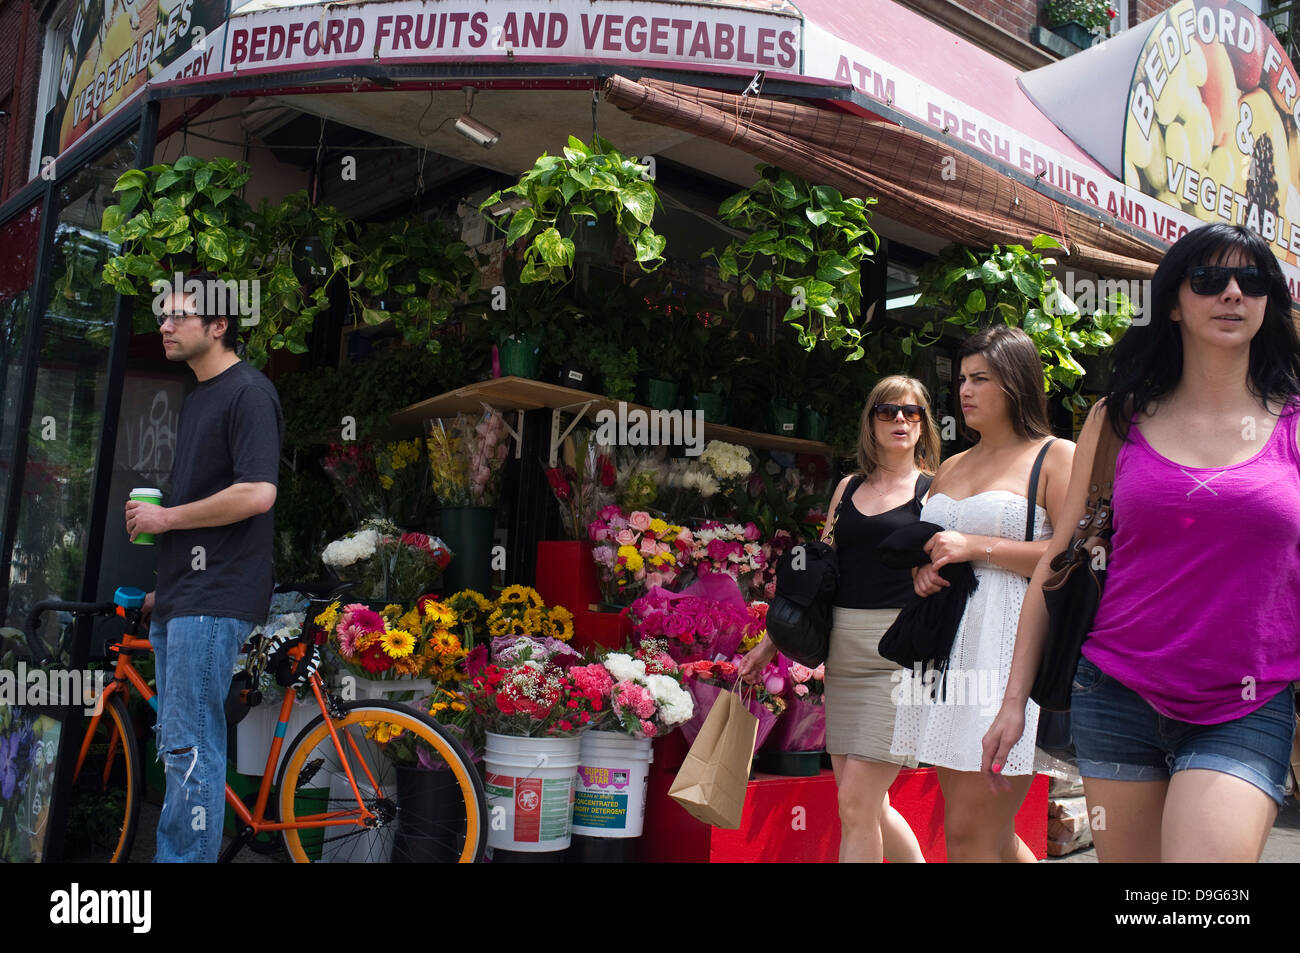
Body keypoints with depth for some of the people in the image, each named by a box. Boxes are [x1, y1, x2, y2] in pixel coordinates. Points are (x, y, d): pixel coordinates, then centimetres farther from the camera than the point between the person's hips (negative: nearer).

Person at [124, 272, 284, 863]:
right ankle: (175, 854, 24)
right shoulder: (197, 398, 19)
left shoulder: (249, 393, -11)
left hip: (213, 600, -10)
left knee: (190, 746, -7)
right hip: (179, 598, 10)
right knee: (177, 742, 15)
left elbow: (256, 494, -22)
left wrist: (163, 517, -12)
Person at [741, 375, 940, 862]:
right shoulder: (848, 488, 15)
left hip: (900, 654, -5)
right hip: (843, 651, 5)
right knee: (868, 807, 8)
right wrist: (770, 642, 17)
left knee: (855, 804, -8)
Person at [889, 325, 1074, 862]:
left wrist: (977, 546, -12)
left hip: (1011, 647, -7)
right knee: (989, 834, 12)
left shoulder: (1056, 457, -1)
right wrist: (924, 571, 6)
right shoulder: (951, 468, 20)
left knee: (968, 833, -9)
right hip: (947, 644, 7)